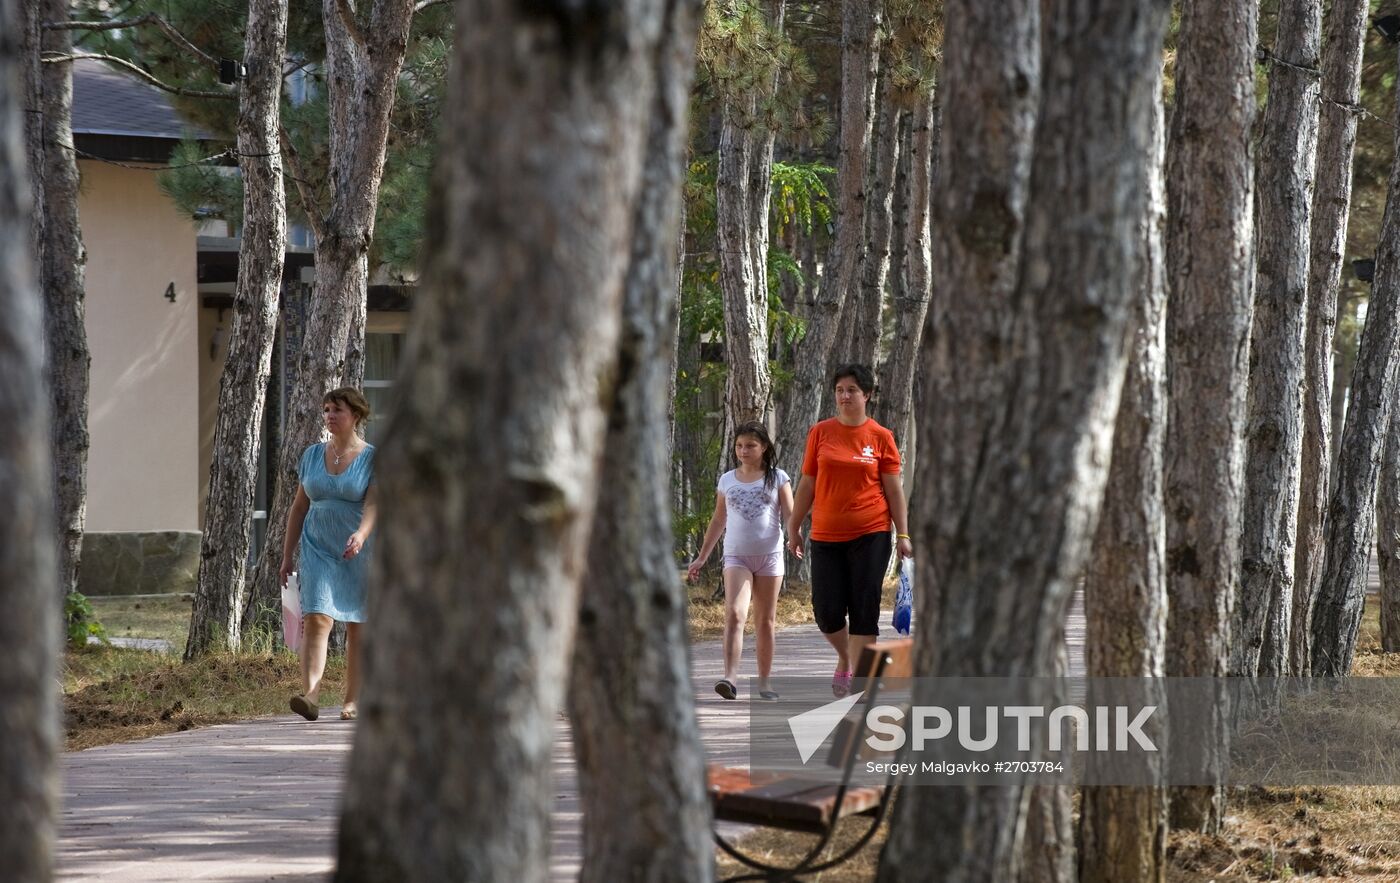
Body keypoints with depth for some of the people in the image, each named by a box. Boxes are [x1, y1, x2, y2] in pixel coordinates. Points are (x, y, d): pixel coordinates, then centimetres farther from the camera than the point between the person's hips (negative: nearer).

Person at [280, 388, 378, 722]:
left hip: (359, 552, -2)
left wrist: (361, 535, -35)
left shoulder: (373, 458, -3)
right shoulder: (313, 455, 9)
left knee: (357, 626, 4)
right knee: (316, 619, -14)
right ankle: (310, 695, -26)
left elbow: (373, 504, -16)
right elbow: (299, 507, 14)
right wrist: (287, 554, 12)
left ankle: (352, 701, 13)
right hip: (318, 549, 2)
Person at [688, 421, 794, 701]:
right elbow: (718, 521, 18)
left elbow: (790, 515, -1)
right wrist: (701, 558, 19)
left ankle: (764, 682, 14)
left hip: (769, 555, -1)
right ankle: (730, 678, -27)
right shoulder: (727, 480, 11)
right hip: (737, 556, 1)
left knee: (765, 621, 6)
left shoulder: (777, 478, 4)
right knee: (735, 614, -17)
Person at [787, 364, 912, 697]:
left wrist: (903, 534, -1)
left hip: (870, 535, -2)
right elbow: (807, 484, 10)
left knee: (864, 609, -4)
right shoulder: (820, 433, 5)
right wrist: (794, 527, 11)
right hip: (826, 535, 2)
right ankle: (845, 657, 28)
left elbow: (894, 489, 3)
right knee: (826, 611, -2)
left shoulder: (880, 437, 1)